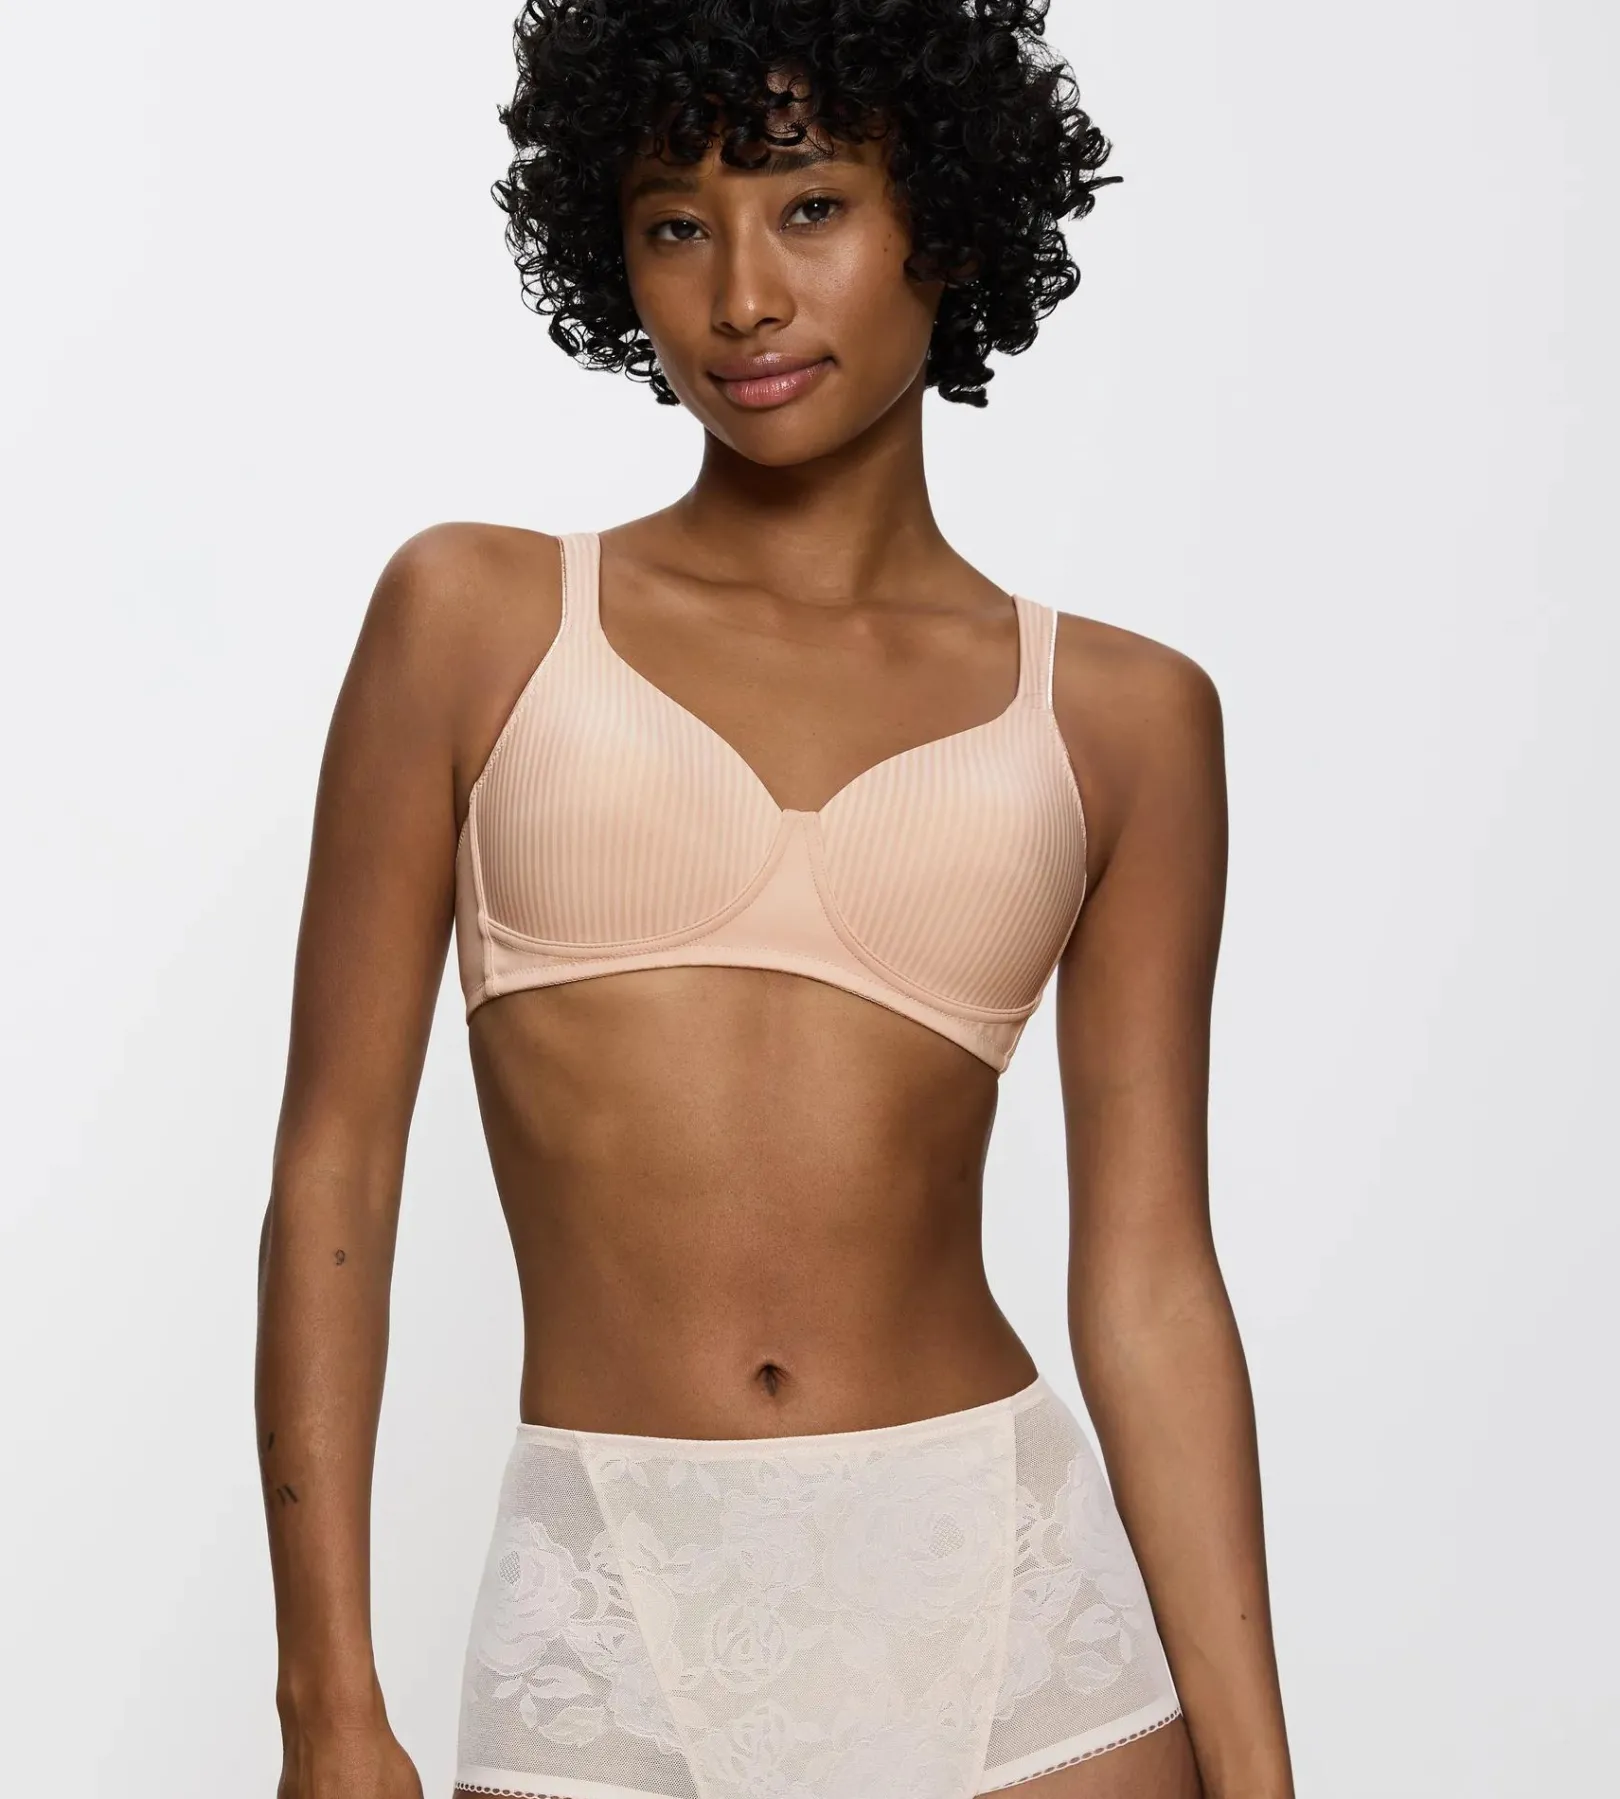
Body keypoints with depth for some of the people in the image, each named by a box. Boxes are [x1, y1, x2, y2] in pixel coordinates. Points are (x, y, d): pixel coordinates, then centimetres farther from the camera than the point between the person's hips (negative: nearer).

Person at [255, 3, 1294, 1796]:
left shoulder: (1121, 717, 3)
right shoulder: (476, 617, 1)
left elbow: (1148, 1280, 3)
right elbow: (332, 1165, 0)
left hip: (1005, 1591, 1)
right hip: (608, 1614, 0)